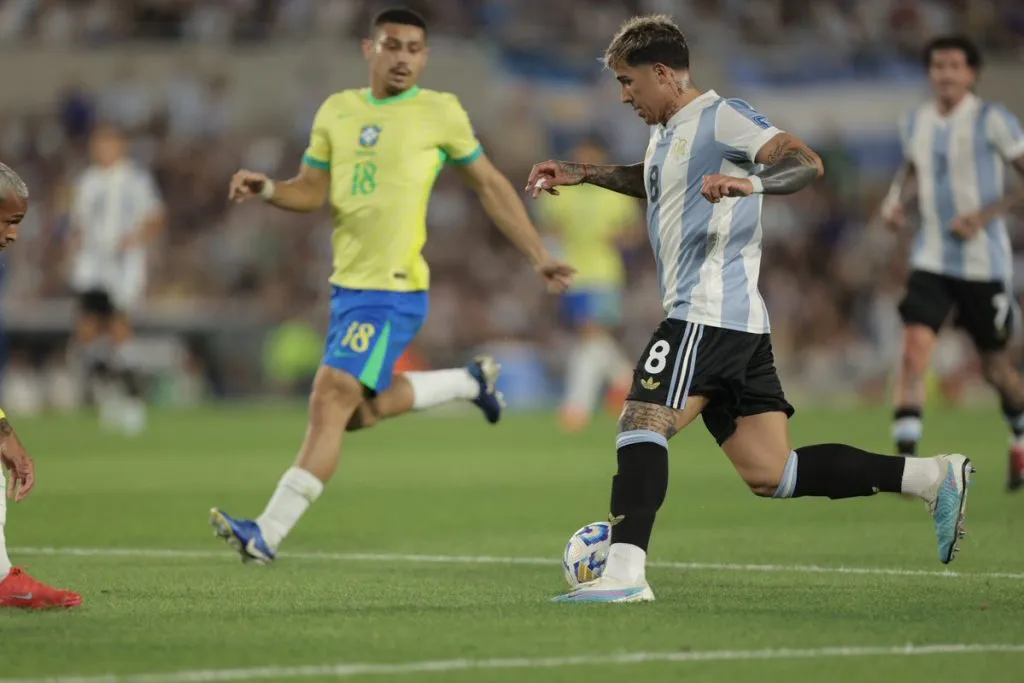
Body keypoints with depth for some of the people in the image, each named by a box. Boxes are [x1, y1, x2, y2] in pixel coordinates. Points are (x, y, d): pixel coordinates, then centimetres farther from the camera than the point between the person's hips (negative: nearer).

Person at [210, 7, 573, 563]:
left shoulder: (440, 112, -2)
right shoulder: (337, 111, 11)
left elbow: (491, 187, 7)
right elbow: (311, 192, 15)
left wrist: (539, 257, 6)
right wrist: (266, 190, -7)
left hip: (392, 291, -7)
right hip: (347, 286, 7)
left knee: (329, 405, -14)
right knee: (357, 411, 15)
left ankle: (268, 534, -15)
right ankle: (469, 382, 35)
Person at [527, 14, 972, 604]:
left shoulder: (721, 117, -7)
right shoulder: (668, 132, 22)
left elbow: (807, 162, -20)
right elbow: (652, 180, 45)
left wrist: (749, 183, -37)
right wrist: (582, 175, 37)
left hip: (708, 312, -10)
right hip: (741, 320, 10)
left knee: (642, 424, -16)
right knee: (771, 475, 3)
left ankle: (625, 572, -23)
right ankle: (933, 477, 2)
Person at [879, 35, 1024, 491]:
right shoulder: (915, 123, 6)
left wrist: (985, 215, -19)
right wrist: (895, 197, 7)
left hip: (984, 262, -3)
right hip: (931, 261, 3)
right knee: (913, 352, -17)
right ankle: (905, 464, -21)